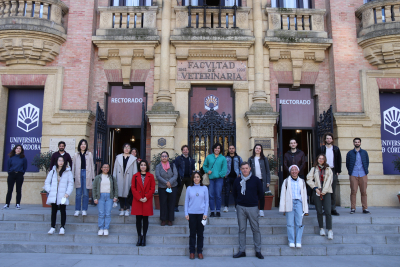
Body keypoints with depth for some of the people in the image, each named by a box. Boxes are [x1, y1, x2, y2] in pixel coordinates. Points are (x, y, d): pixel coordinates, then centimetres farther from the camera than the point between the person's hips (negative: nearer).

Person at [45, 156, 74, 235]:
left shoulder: (68, 172, 2)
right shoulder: (53, 171, 9)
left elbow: (71, 183, -1)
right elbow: (47, 182, 14)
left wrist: (67, 193, -11)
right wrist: (49, 190, 0)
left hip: (63, 196, -2)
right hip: (53, 195, 2)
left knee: (63, 211, 4)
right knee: (53, 211, 8)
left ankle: (62, 227, 12)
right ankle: (53, 227, 17)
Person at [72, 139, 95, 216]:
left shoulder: (89, 154, 8)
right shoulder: (76, 155, 9)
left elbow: (92, 166, 8)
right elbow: (73, 166, 10)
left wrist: (92, 177, 4)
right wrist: (73, 177, 4)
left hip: (87, 174, 0)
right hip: (78, 175, 0)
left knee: (86, 193, 2)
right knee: (78, 193, 1)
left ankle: (84, 210, 10)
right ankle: (77, 210, 9)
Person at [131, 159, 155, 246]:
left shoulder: (150, 176, 5)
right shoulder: (135, 176, 7)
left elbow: (153, 188, 2)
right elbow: (133, 188, 2)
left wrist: (146, 197, -9)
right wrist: (139, 198, -8)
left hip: (147, 201, 0)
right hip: (137, 201, 1)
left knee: (145, 219, 3)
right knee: (138, 219, 3)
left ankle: (144, 237, 12)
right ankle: (139, 236, 13)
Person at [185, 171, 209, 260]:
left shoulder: (204, 188, 4)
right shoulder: (189, 188, 4)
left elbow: (206, 201, 4)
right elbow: (186, 201, 5)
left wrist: (205, 213, -3)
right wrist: (186, 213, -1)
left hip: (201, 213, 0)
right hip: (191, 213, 0)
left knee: (200, 233, 5)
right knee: (192, 233, 4)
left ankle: (200, 252, 15)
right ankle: (192, 251, 14)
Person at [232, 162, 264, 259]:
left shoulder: (256, 180, -1)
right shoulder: (237, 180, 5)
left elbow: (261, 194, 8)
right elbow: (234, 194, 17)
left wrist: (254, 200, 8)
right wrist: (237, 204, 10)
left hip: (252, 207, -2)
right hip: (240, 207, 2)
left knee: (256, 229, 2)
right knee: (242, 229, 5)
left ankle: (258, 251, 12)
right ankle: (242, 251, 12)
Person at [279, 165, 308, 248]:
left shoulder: (302, 182, 16)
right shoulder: (286, 181, 10)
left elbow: (304, 195, 16)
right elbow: (283, 194, 7)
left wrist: (305, 208, 10)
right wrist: (283, 207, 0)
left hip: (299, 202, 1)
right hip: (290, 203, -1)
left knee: (299, 223, -2)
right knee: (290, 223, -1)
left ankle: (298, 241, 7)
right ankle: (291, 241, 7)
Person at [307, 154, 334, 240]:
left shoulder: (328, 169, 10)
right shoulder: (313, 169, 11)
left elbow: (329, 181, 1)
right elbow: (309, 179, 3)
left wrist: (324, 191, -8)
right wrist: (315, 188, -8)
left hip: (326, 192, 0)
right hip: (317, 192, 1)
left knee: (328, 211, -9)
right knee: (319, 211, 3)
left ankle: (330, 230, -4)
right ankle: (321, 228, 15)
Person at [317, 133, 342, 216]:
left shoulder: (336, 149, 10)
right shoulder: (321, 149, 6)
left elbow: (339, 161, 11)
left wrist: (338, 171, 3)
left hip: (333, 171, 1)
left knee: (333, 191, 3)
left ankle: (333, 209, 7)